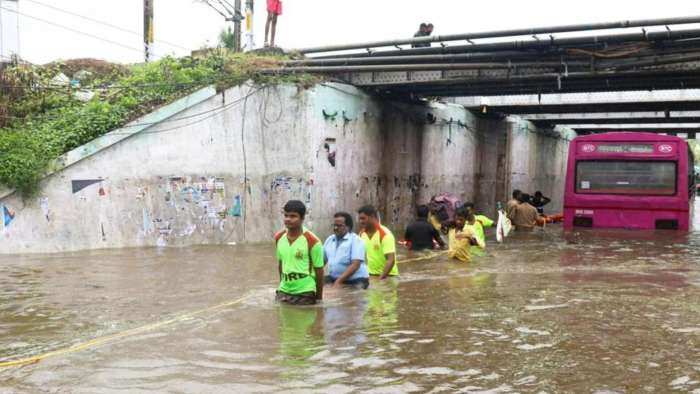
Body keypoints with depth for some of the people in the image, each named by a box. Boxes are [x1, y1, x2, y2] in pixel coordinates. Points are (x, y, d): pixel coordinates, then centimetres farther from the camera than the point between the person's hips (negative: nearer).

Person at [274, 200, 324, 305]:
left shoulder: (312, 241, -14)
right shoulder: (279, 238, 3)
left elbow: (319, 270, -8)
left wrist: (319, 297, -4)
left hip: (305, 294, -5)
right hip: (283, 292, 5)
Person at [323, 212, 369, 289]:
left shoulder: (356, 240, -6)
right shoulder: (329, 240, 13)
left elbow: (355, 265, -15)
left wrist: (338, 281, -22)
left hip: (356, 281, -5)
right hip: (333, 279, 6)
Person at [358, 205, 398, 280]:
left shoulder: (385, 234, -16)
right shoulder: (362, 234, 3)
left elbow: (391, 260, -22)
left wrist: (381, 278, -30)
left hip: (387, 276, -6)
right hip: (369, 275, 6)